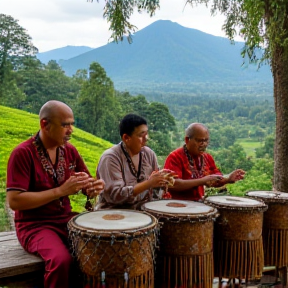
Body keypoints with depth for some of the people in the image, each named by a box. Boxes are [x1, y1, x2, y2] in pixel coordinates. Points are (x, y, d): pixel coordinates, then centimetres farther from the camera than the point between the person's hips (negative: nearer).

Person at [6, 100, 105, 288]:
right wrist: (61, 190, -26)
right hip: (34, 225, -6)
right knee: (61, 259, -32)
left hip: (66, 219, 6)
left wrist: (95, 186, -15)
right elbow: (14, 201, -21)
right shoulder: (22, 153, -16)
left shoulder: (70, 150, 2)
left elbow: (87, 185, 11)